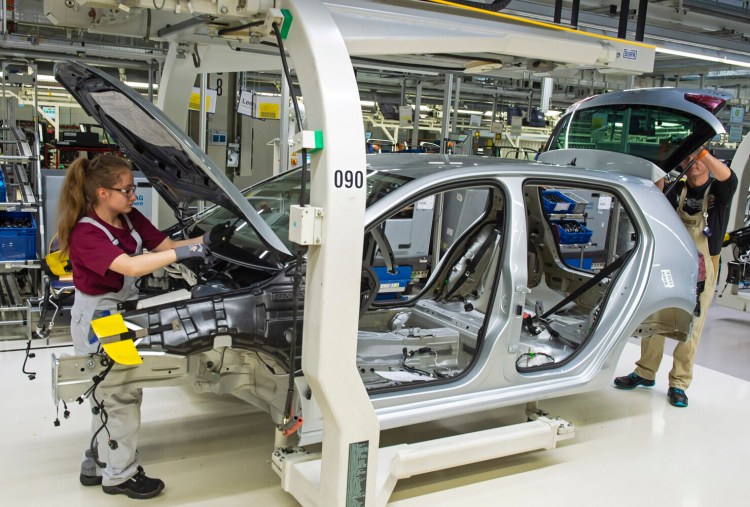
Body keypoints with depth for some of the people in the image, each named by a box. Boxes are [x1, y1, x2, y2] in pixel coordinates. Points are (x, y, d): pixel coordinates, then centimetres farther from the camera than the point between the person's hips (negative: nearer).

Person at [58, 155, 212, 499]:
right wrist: (183, 253, -43)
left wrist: (204, 240, -15)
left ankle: (96, 465, 38)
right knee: (120, 396, 3)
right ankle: (119, 475, 21)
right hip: (97, 321, -8)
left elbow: (165, 246, -2)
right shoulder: (85, 234, -27)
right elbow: (130, 266, -40)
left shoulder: (131, 219, -3)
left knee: (109, 395, 20)